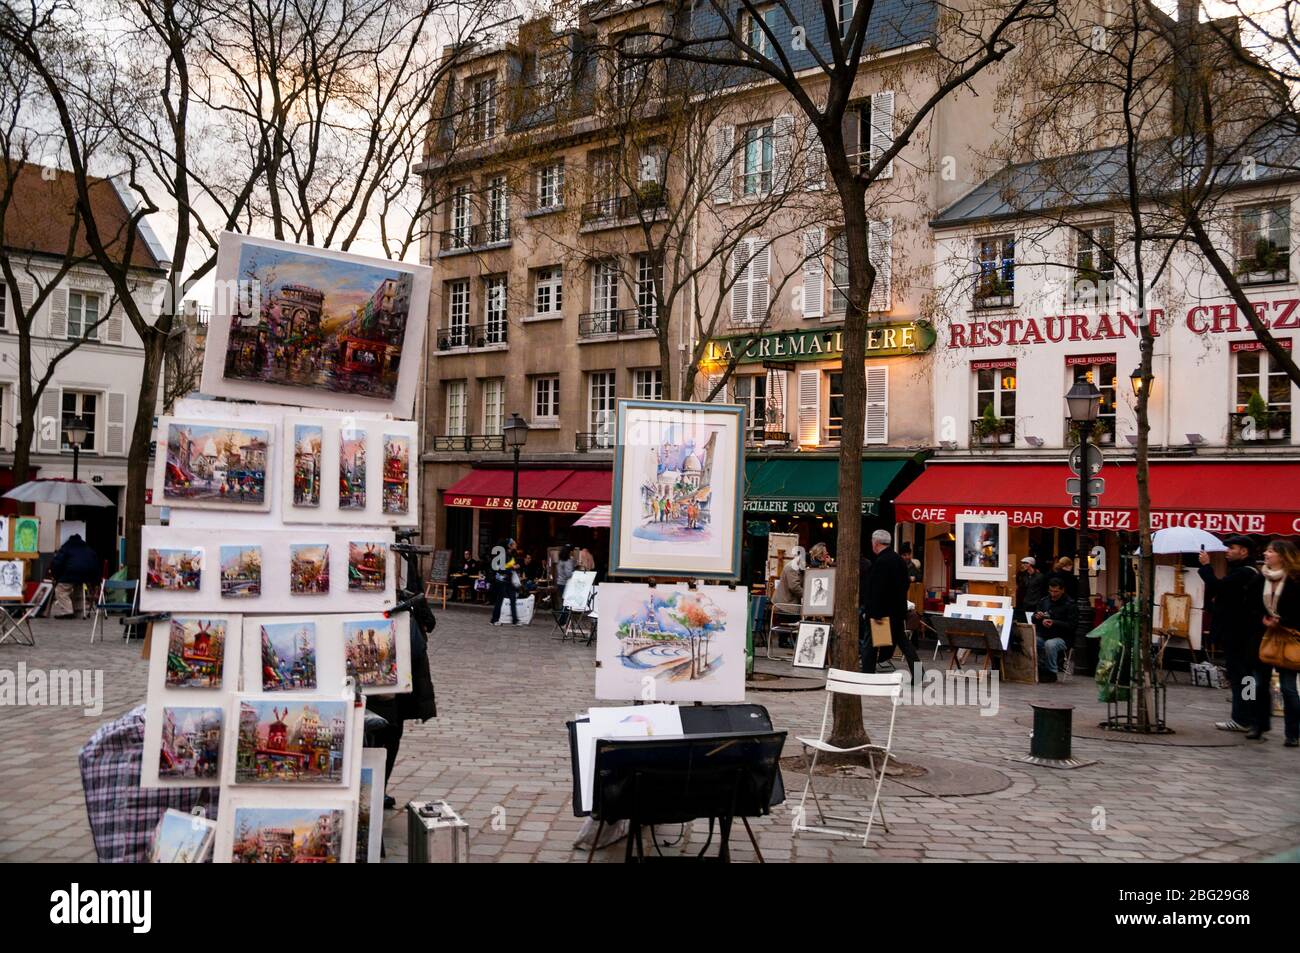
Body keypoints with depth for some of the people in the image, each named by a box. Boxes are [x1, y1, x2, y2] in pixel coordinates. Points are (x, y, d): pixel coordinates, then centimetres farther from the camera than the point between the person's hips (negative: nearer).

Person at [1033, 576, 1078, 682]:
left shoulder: (1070, 604, -3)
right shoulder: (1044, 601, 14)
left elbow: (1073, 625, -12)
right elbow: (1034, 621, 21)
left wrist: (1054, 623, -24)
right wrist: (1036, 617, -5)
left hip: (1062, 638, -5)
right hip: (1042, 636, 5)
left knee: (1049, 644, -37)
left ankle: (1052, 672, -16)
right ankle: (1041, 668, -6)